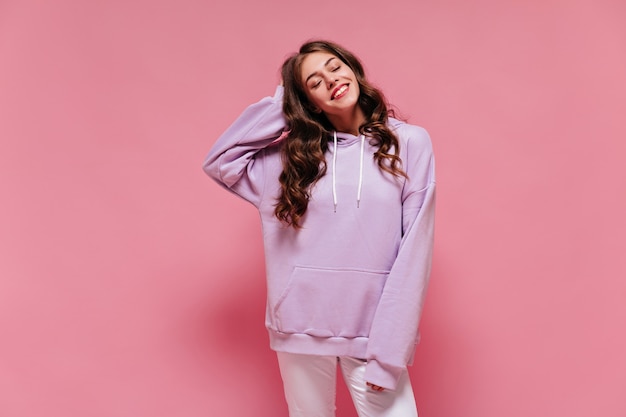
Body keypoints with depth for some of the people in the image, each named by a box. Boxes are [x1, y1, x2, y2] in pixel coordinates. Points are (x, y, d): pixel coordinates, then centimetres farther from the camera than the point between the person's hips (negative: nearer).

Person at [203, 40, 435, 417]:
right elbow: (220, 160, 5)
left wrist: (389, 350, -11)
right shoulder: (295, 153, 6)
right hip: (300, 327, 2)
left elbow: (414, 250, -7)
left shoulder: (409, 142, -3)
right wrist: (280, 105, 2)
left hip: (371, 330, -2)